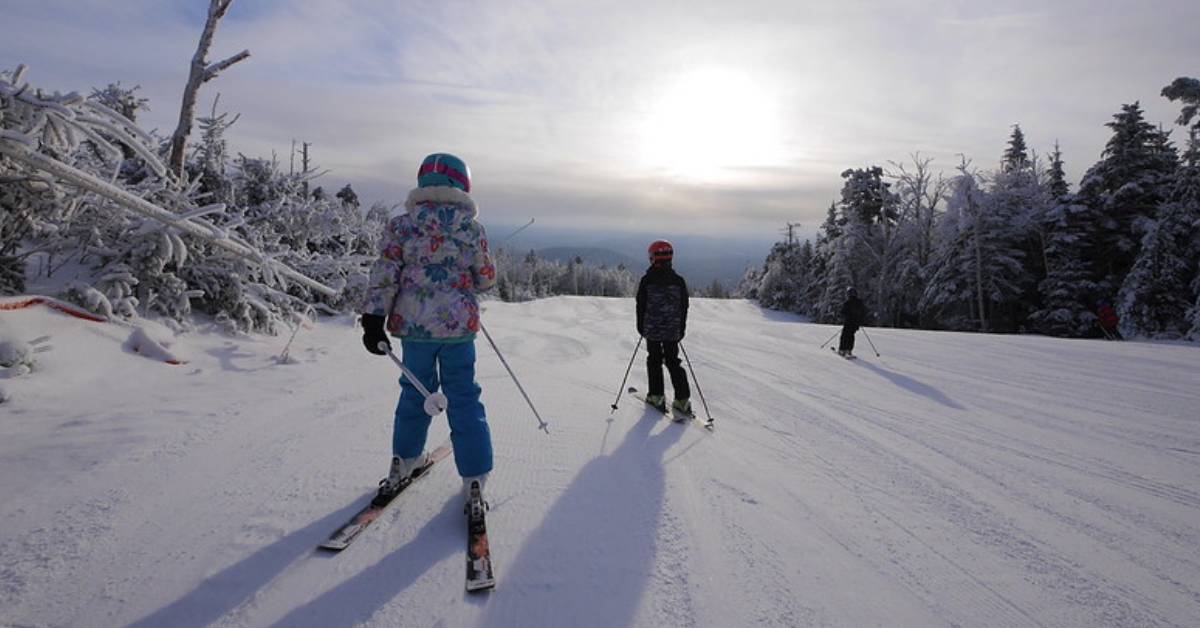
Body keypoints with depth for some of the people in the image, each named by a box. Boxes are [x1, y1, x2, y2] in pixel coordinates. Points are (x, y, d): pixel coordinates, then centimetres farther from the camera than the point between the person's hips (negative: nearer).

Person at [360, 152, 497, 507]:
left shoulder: (400, 225, -2)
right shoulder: (473, 229, -2)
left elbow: (383, 277, -6)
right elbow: (486, 280, 5)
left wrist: (373, 319, -3)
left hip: (414, 325, 1)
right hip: (459, 325, -1)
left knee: (415, 391, 21)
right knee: (464, 398, 7)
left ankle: (406, 460, 33)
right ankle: (474, 476, 10)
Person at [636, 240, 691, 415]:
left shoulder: (646, 280, -10)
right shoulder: (678, 280, -3)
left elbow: (641, 306, -4)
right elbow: (684, 306, 3)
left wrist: (641, 327, 8)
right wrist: (682, 328, 13)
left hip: (652, 330, -2)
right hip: (673, 330, 2)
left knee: (654, 361, 13)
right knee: (673, 361, 11)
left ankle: (657, 396, 15)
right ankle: (682, 399, 7)